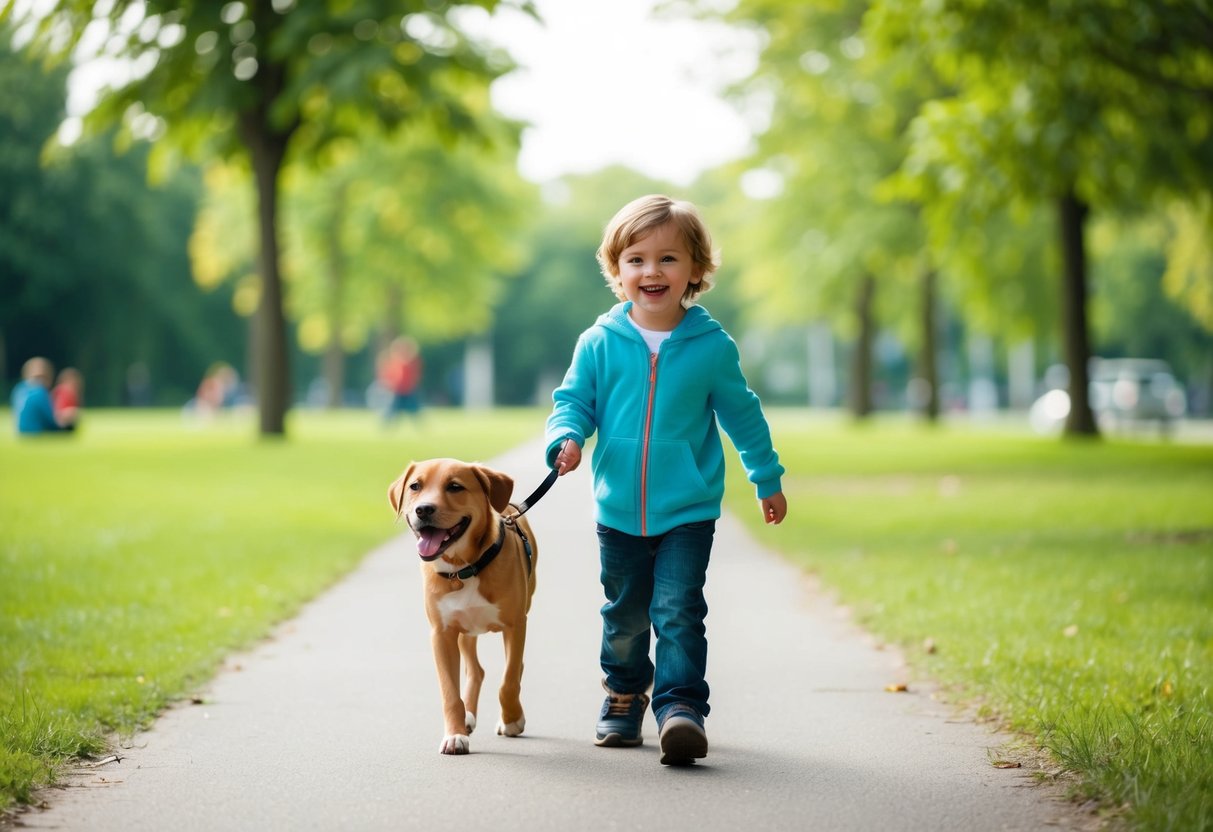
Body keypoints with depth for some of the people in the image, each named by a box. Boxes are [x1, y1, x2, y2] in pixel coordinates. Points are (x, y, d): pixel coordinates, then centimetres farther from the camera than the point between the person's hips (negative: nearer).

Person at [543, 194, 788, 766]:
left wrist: (768, 478, 17)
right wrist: (567, 439, -17)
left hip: (688, 510, -2)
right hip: (619, 511, 2)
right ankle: (623, 696, 35)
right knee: (624, 616, 15)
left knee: (678, 612, -13)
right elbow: (573, 401, 5)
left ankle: (681, 707, -11)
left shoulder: (711, 346, -4)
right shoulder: (600, 343, -4)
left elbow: (742, 414, 9)